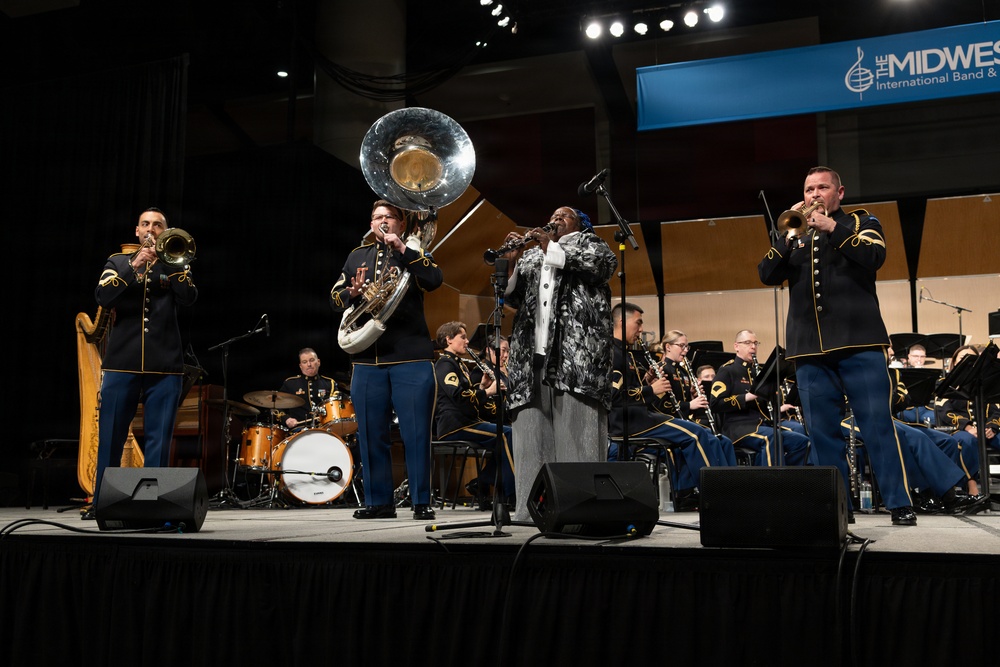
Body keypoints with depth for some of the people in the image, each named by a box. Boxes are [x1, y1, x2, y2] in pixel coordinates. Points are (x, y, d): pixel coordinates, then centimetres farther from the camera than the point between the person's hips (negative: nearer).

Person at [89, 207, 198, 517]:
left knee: (159, 439, -1)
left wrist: (170, 262, -12)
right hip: (122, 361, 1)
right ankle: (100, 503, 14)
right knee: (110, 436, 4)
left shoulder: (175, 264, 13)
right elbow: (103, 297, -3)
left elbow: (189, 298, -5)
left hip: (165, 365, 0)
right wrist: (134, 266, -12)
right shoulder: (118, 262, 14)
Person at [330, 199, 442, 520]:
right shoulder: (357, 256, 18)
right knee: (371, 434, 6)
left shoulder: (412, 251, 8)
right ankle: (378, 502, 16)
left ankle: (421, 502, 6)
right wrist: (352, 292, -6)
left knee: (416, 432, -3)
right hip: (367, 358, 4)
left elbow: (435, 280, -11)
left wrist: (401, 248, -13)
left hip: (411, 356, -3)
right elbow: (335, 298, 15)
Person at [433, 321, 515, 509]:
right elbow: (458, 395, -21)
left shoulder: (458, 364, 25)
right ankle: (510, 495, -21)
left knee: (505, 436, 5)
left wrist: (481, 386, 7)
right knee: (507, 434, -20)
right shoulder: (445, 363, -6)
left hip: (467, 420, 10)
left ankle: (481, 484, 5)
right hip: (454, 425, -10)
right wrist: (486, 392, -15)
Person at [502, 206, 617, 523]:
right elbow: (513, 298, 18)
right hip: (533, 356, 4)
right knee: (533, 434, -2)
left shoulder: (589, 243, 18)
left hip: (578, 353, -4)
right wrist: (512, 263, 0)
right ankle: (531, 509, 0)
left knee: (577, 432, -9)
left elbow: (605, 261, -5)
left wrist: (552, 248, -3)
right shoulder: (531, 256, 28)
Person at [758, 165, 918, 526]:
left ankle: (900, 503, 0)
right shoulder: (794, 235, 20)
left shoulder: (860, 222, 13)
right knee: (823, 431, 3)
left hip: (858, 340, -3)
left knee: (878, 424, -5)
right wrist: (789, 235, -6)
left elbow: (874, 256, -8)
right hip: (809, 347, 3)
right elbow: (767, 275, 5)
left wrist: (832, 227, -10)